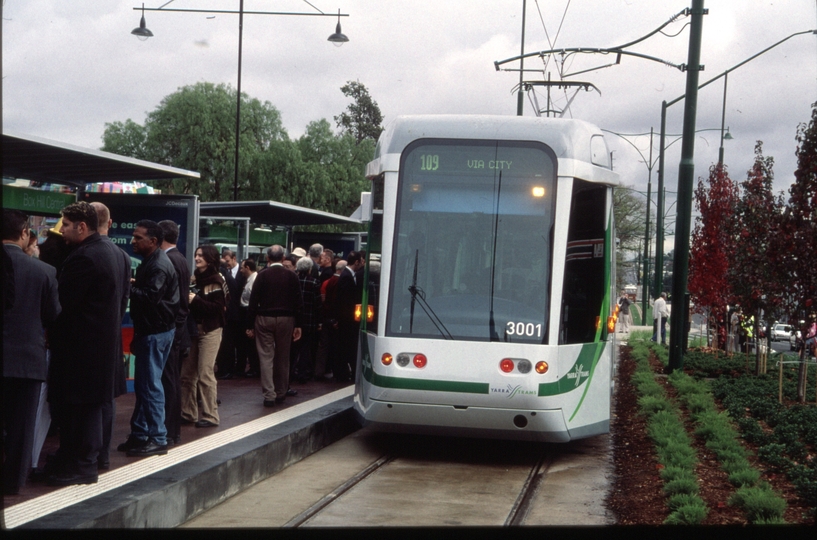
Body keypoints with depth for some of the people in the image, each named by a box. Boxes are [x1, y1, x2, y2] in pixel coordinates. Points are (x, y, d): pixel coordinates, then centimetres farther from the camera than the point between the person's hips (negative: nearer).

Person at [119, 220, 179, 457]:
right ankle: (139, 434, 21)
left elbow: (150, 297, -27)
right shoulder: (150, 262, 14)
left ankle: (158, 439, -1)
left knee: (150, 385, -6)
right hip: (149, 330, 10)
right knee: (142, 384, 14)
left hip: (157, 333, -10)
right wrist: (133, 285, 2)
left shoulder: (159, 266, -18)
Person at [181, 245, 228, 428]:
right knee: (187, 373, 6)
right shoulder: (195, 278, 11)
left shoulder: (216, 281, -8)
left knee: (205, 374, -7)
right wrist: (186, 299, 2)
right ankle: (188, 413, 15)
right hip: (193, 328, 7)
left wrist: (195, 300, -20)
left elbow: (218, 308, -16)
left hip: (210, 331, -7)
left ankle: (210, 416, 1)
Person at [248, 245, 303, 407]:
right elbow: (298, 302, -1)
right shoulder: (292, 276, -1)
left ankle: (269, 395, -7)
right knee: (283, 358, 13)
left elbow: (253, 300, -7)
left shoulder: (262, 275, -6)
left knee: (266, 357, 0)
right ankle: (281, 393, 21)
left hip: (264, 319, -2)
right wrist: (298, 325, 6)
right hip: (286, 320, 2)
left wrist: (252, 323, -1)